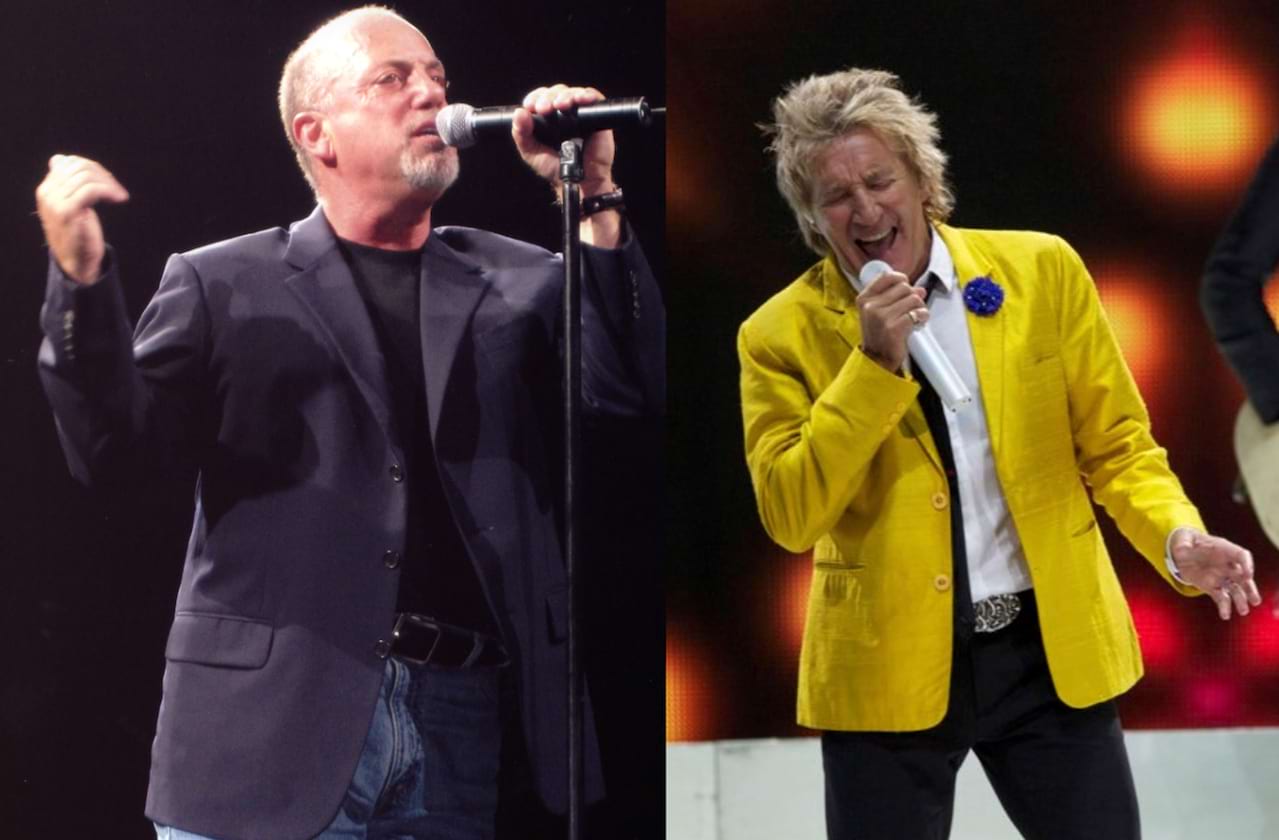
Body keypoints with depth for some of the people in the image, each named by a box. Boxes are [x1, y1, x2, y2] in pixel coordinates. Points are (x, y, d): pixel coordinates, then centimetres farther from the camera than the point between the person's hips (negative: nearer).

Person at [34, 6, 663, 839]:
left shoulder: (520, 284, 14)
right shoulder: (224, 285, 7)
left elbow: (632, 395, 1)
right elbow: (113, 448, 0)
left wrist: (595, 204, -6)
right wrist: (83, 278, -15)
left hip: (457, 736, 2)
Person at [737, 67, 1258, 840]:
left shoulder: (1042, 271, 1)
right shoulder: (783, 335, -3)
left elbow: (1116, 448, 4)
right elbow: (791, 517, -13)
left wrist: (1180, 541, -15)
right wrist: (874, 364, -19)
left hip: (1054, 652, 1)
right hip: (888, 670, -1)